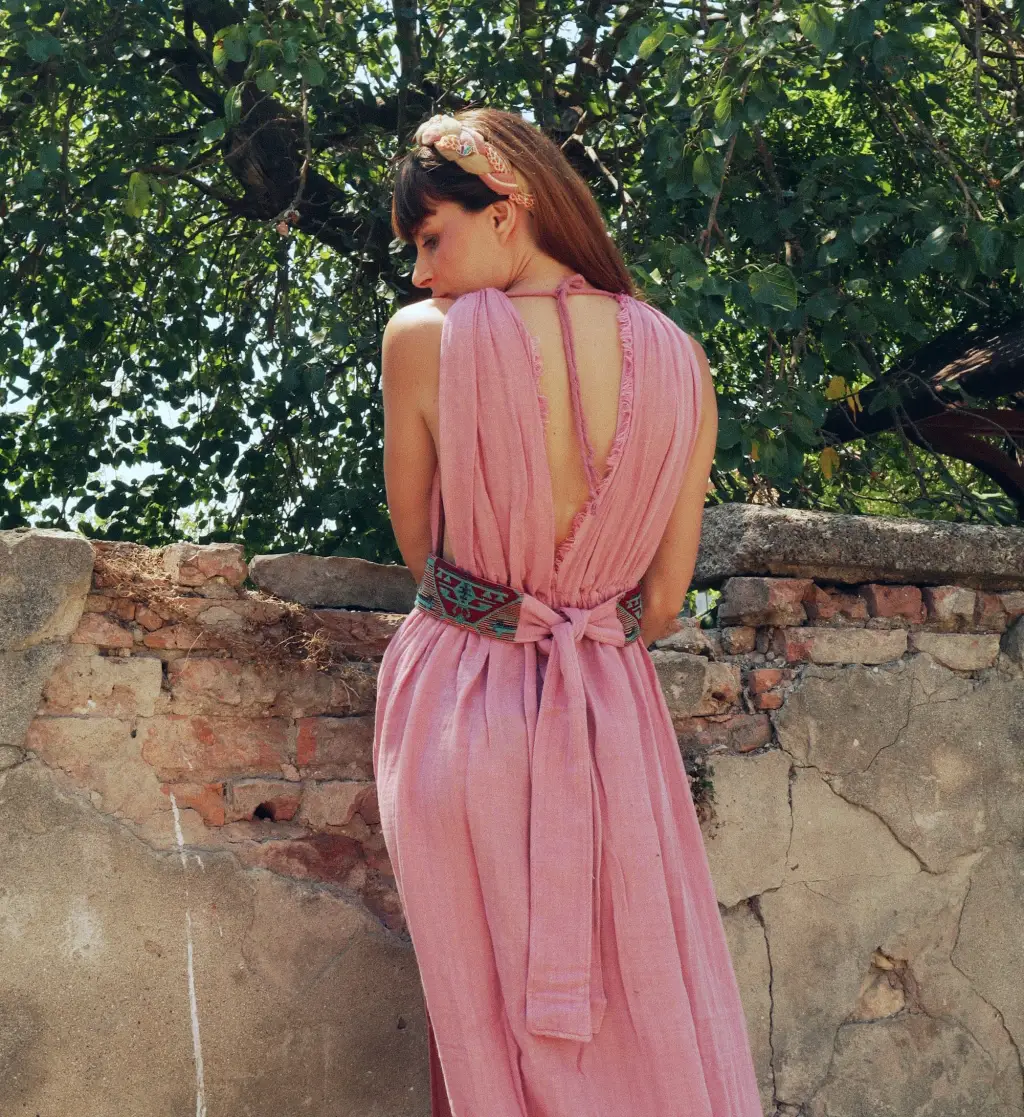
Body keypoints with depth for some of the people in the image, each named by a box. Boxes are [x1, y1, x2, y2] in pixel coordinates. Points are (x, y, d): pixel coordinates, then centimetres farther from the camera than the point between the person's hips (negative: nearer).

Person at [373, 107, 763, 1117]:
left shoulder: (423, 340, -13)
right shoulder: (680, 361, -4)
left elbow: (416, 549, 1)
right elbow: (663, 602, 3)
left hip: (457, 711, -2)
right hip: (612, 720, 2)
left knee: (477, 1002, 13)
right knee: (643, 1020, 15)